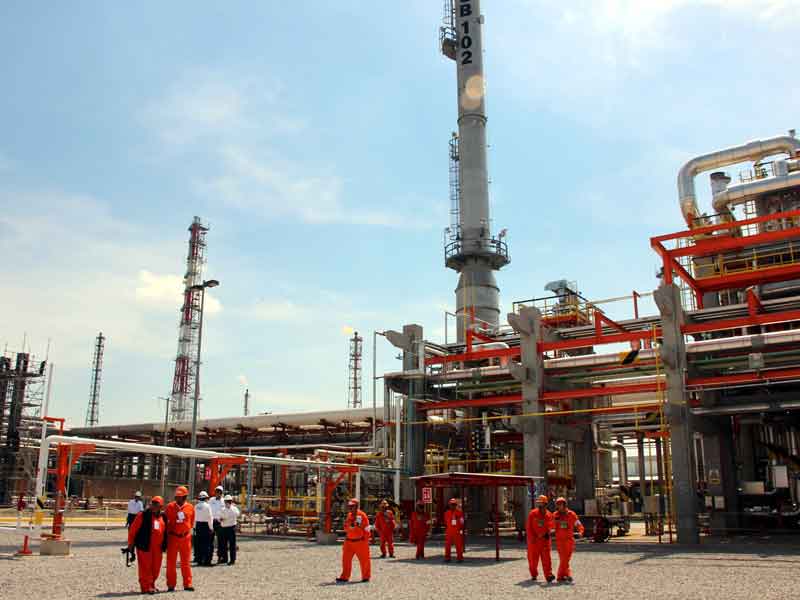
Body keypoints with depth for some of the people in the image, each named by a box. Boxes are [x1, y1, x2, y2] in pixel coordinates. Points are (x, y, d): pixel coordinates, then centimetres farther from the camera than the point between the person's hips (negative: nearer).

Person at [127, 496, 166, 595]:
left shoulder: (163, 517, 10)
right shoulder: (143, 515, -6)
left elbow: (165, 532, 18)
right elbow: (133, 530, -5)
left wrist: (164, 545, 17)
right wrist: (131, 544, -5)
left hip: (158, 548, 5)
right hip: (145, 547, -5)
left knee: (156, 568, 10)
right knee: (145, 568, -2)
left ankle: (151, 585, 26)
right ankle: (146, 587, 7)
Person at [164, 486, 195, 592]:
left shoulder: (190, 508, 0)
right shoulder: (170, 506, -4)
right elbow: (166, 521, 4)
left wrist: (186, 531, 10)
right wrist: (168, 532, 4)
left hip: (185, 537, 1)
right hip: (173, 537, -1)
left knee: (186, 562, 7)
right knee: (171, 562, 5)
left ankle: (187, 584, 14)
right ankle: (171, 585, 13)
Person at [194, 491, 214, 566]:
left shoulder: (196, 506, 6)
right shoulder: (207, 506, -10)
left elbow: (194, 517, 8)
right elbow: (210, 517, -10)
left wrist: (195, 527, 14)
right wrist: (211, 528, -5)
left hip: (198, 525, 6)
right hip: (205, 525, -6)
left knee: (199, 543, 10)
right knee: (206, 543, -2)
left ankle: (199, 560, 14)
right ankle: (206, 561, -3)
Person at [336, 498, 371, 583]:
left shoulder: (362, 515, -10)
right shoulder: (349, 515, 9)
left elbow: (367, 528, -8)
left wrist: (366, 540, -7)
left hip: (360, 542, -6)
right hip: (349, 541, 6)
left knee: (364, 560, 4)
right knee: (346, 559, 5)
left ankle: (366, 577, 18)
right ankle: (344, 577, 13)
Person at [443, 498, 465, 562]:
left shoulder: (459, 512, -1)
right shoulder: (447, 513, 7)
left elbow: (462, 522, 0)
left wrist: (461, 530, -4)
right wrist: (446, 530, 14)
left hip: (457, 532, -2)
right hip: (448, 532, 2)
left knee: (459, 545, 1)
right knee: (447, 545, 3)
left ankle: (460, 558, 8)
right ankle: (447, 558, 12)